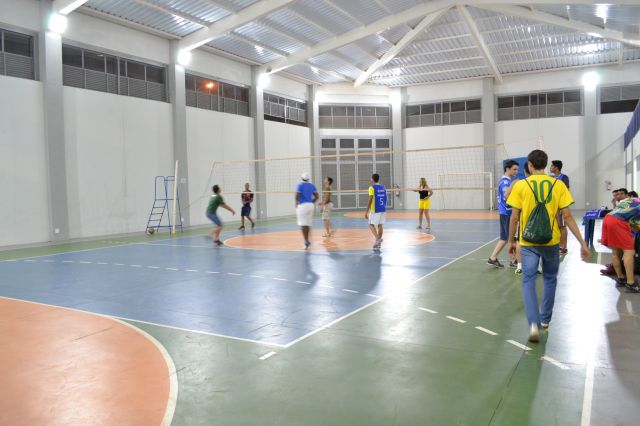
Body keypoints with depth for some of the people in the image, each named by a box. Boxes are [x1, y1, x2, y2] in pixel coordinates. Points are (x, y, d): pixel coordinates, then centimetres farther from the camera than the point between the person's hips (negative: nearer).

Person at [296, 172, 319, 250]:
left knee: (303, 225, -4)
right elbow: (316, 197, 5)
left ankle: (306, 241, -13)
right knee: (308, 224, 14)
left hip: (302, 205, -5)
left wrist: (296, 204, 4)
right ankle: (307, 241, 20)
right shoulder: (312, 185, 9)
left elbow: (297, 196, -13)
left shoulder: (300, 185, -5)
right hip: (311, 205, 5)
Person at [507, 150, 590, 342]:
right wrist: (583, 243, 0)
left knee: (528, 281, 4)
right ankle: (545, 319, 32)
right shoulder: (558, 185, -2)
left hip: (528, 242, -2)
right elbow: (567, 216, -5)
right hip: (551, 241, 2)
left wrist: (511, 241, 8)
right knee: (550, 279, 20)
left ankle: (534, 324, -12)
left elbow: (514, 217, -5)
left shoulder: (521, 185, -5)